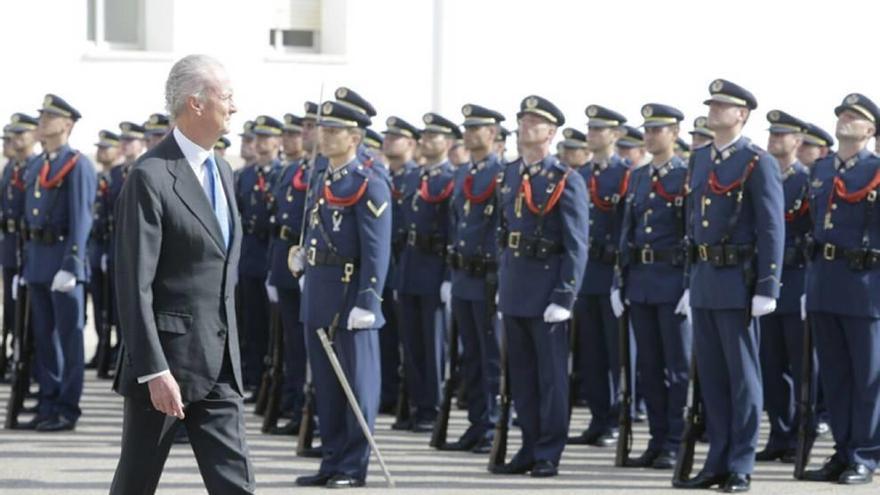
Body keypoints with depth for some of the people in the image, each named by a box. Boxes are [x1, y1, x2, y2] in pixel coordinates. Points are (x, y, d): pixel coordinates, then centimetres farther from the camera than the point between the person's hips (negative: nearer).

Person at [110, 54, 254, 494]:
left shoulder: (220, 169, 13)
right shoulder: (150, 177, -14)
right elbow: (134, 285, -18)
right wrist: (154, 371, -21)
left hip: (219, 366, 7)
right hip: (166, 361, -7)